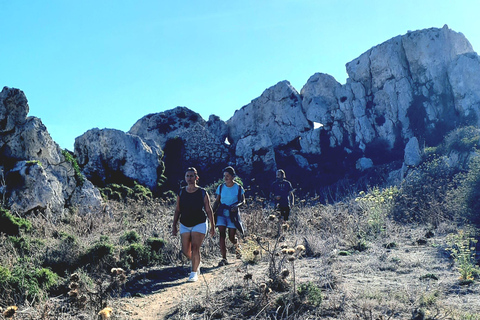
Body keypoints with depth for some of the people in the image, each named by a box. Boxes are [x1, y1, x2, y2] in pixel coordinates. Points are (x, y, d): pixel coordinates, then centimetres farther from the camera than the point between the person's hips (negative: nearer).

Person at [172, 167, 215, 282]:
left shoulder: (202, 193, -6)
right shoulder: (181, 192, 1)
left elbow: (209, 210, -1)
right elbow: (177, 210, 7)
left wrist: (212, 226, -1)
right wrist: (174, 225, 4)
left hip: (199, 224, -3)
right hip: (184, 225, 3)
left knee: (195, 249, -12)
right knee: (186, 251, 4)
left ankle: (194, 272, 2)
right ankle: (197, 263, 34)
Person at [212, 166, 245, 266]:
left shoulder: (238, 188, -2)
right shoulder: (221, 187, 4)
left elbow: (243, 201, 4)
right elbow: (217, 201, 11)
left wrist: (237, 205, -17)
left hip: (233, 214, -2)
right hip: (222, 213, 2)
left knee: (232, 237, -1)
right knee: (222, 234, -10)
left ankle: (237, 246, 36)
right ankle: (224, 258, -5)